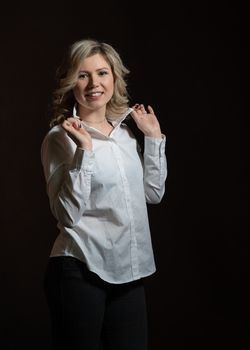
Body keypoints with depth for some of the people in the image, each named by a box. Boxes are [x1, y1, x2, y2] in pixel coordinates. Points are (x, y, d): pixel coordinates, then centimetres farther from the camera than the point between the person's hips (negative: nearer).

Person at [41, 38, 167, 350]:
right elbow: (68, 214, -17)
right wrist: (84, 151, -23)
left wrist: (154, 138, 9)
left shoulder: (124, 131, 10)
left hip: (129, 271, 6)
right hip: (80, 271, -6)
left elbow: (153, 193, 14)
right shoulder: (60, 138, -9)